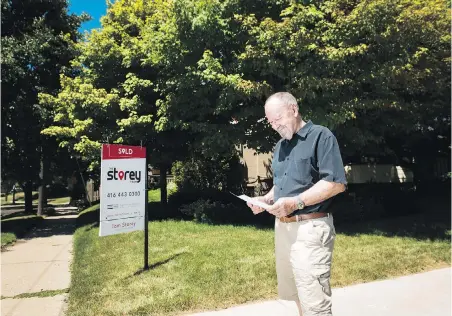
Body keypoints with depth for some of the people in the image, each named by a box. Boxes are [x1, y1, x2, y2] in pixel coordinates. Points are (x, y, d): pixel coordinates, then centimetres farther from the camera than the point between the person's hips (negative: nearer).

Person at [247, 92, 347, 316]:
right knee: (295, 293, 17)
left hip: (310, 228, -8)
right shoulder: (280, 146, 16)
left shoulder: (321, 136, -8)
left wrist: (296, 202, -22)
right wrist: (266, 199, 4)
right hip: (282, 227, 8)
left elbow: (336, 183, -16)